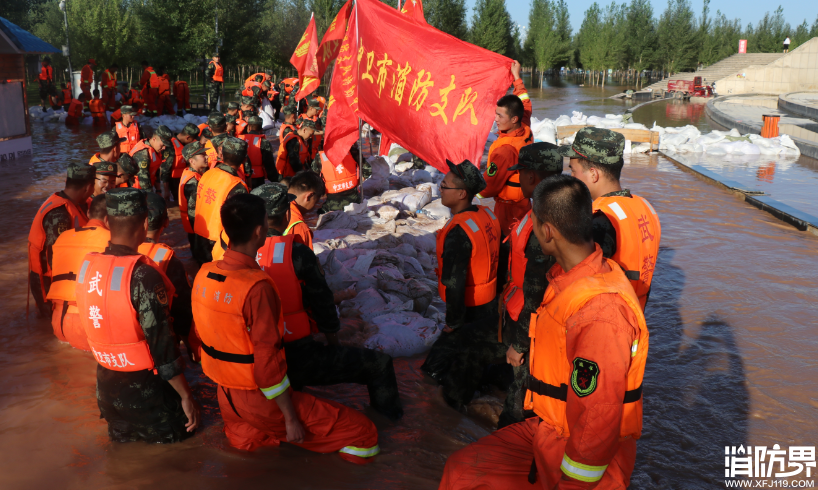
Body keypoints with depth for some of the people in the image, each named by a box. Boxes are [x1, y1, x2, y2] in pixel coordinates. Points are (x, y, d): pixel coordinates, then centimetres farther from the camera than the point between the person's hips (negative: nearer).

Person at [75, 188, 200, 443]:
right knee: (175, 430, 16)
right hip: (144, 387, -6)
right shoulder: (143, 275, -25)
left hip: (106, 384, 6)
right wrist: (186, 396, -15)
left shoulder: (87, 266, -6)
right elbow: (162, 345, -23)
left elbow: (94, 324, 7)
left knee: (122, 432, 29)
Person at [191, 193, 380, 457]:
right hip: (260, 401, -8)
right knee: (364, 434, -6)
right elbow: (268, 361, -26)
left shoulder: (203, 274, -6)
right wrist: (291, 419, -15)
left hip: (225, 396, 9)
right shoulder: (257, 288, -30)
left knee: (244, 438, 43)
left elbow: (203, 333, 7)